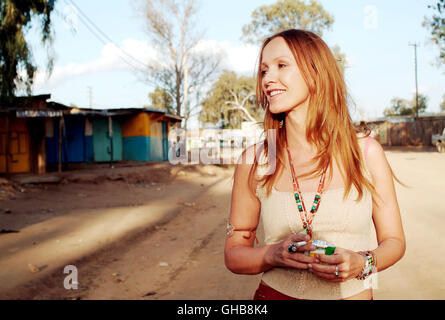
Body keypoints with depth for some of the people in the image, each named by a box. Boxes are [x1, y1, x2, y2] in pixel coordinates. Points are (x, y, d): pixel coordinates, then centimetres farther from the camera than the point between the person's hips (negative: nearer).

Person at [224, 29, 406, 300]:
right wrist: (274, 255, -21)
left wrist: (361, 263, -19)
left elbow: (394, 241, 0)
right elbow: (234, 254, -3)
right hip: (275, 293, 0)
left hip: (352, 293, 1)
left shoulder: (366, 151, -8)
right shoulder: (253, 161, -9)